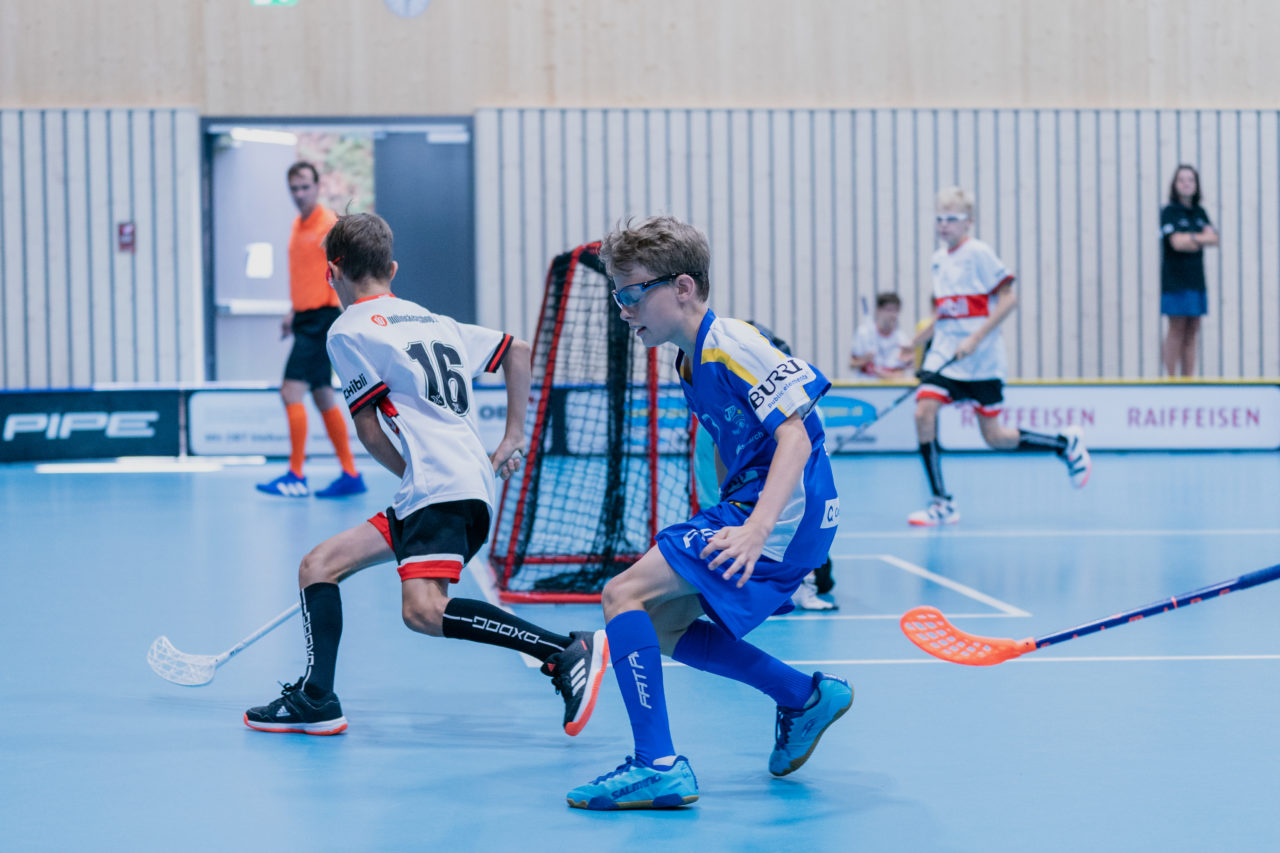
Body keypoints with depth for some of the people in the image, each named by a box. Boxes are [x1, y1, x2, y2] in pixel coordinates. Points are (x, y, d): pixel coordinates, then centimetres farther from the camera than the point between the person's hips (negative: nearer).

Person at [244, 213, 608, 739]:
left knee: (423, 611, -27)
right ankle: (316, 701, 6)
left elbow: (371, 435, 2)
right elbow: (517, 351, 31)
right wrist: (513, 438, 29)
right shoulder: (433, 321, 24)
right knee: (318, 566, 10)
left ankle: (567, 652, -28)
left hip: (445, 491, -9)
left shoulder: (348, 330, 2)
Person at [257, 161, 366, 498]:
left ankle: (296, 476, -11)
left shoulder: (329, 224, -11)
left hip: (322, 318, -9)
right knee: (323, 397, 11)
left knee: (292, 391, -14)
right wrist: (294, 311, 20)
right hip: (306, 318, 9)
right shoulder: (298, 225, 14)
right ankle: (351, 475, 17)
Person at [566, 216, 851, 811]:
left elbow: (795, 434, -23)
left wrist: (757, 528, -33)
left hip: (782, 518, -10)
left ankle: (658, 766, -19)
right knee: (663, 626, 16)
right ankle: (806, 698, 23)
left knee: (624, 593, -15)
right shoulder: (692, 361, 14)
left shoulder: (731, 345, -15)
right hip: (744, 507, 10)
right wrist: (724, 526, 23)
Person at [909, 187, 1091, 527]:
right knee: (923, 411, -16)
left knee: (994, 437, -2)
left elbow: (1009, 298, -13)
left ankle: (1066, 444, 24)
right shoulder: (939, 258, 12)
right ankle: (942, 504, -7)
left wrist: (976, 338, -19)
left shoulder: (979, 253, -9)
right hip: (945, 352, 6)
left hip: (981, 358, -6)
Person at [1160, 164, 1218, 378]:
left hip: (1196, 279, 6)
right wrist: (1203, 238, -8)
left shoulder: (1200, 213, 14)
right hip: (1175, 278, -6)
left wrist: (1192, 238, -14)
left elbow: (1214, 238, 1)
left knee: (1192, 332, 4)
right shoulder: (1169, 212, -4)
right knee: (1177, 330, -8)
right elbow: (1177, 242, -16)